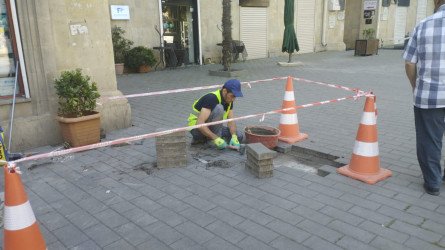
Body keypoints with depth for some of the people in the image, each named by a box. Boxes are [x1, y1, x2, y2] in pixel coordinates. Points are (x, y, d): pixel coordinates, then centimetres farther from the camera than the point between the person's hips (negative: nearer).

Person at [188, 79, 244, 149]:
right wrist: (216, 139, -40)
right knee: (219, 108, -30)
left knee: (239, 136, -6)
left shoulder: (229, 100, -2)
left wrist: (234, 137, -22)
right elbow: (199, 123, -35)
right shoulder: (211, 98, -27)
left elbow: (231, 121, -3)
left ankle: (203, 139, 1)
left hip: (211, 127, 8)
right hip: (196, 128, -8)